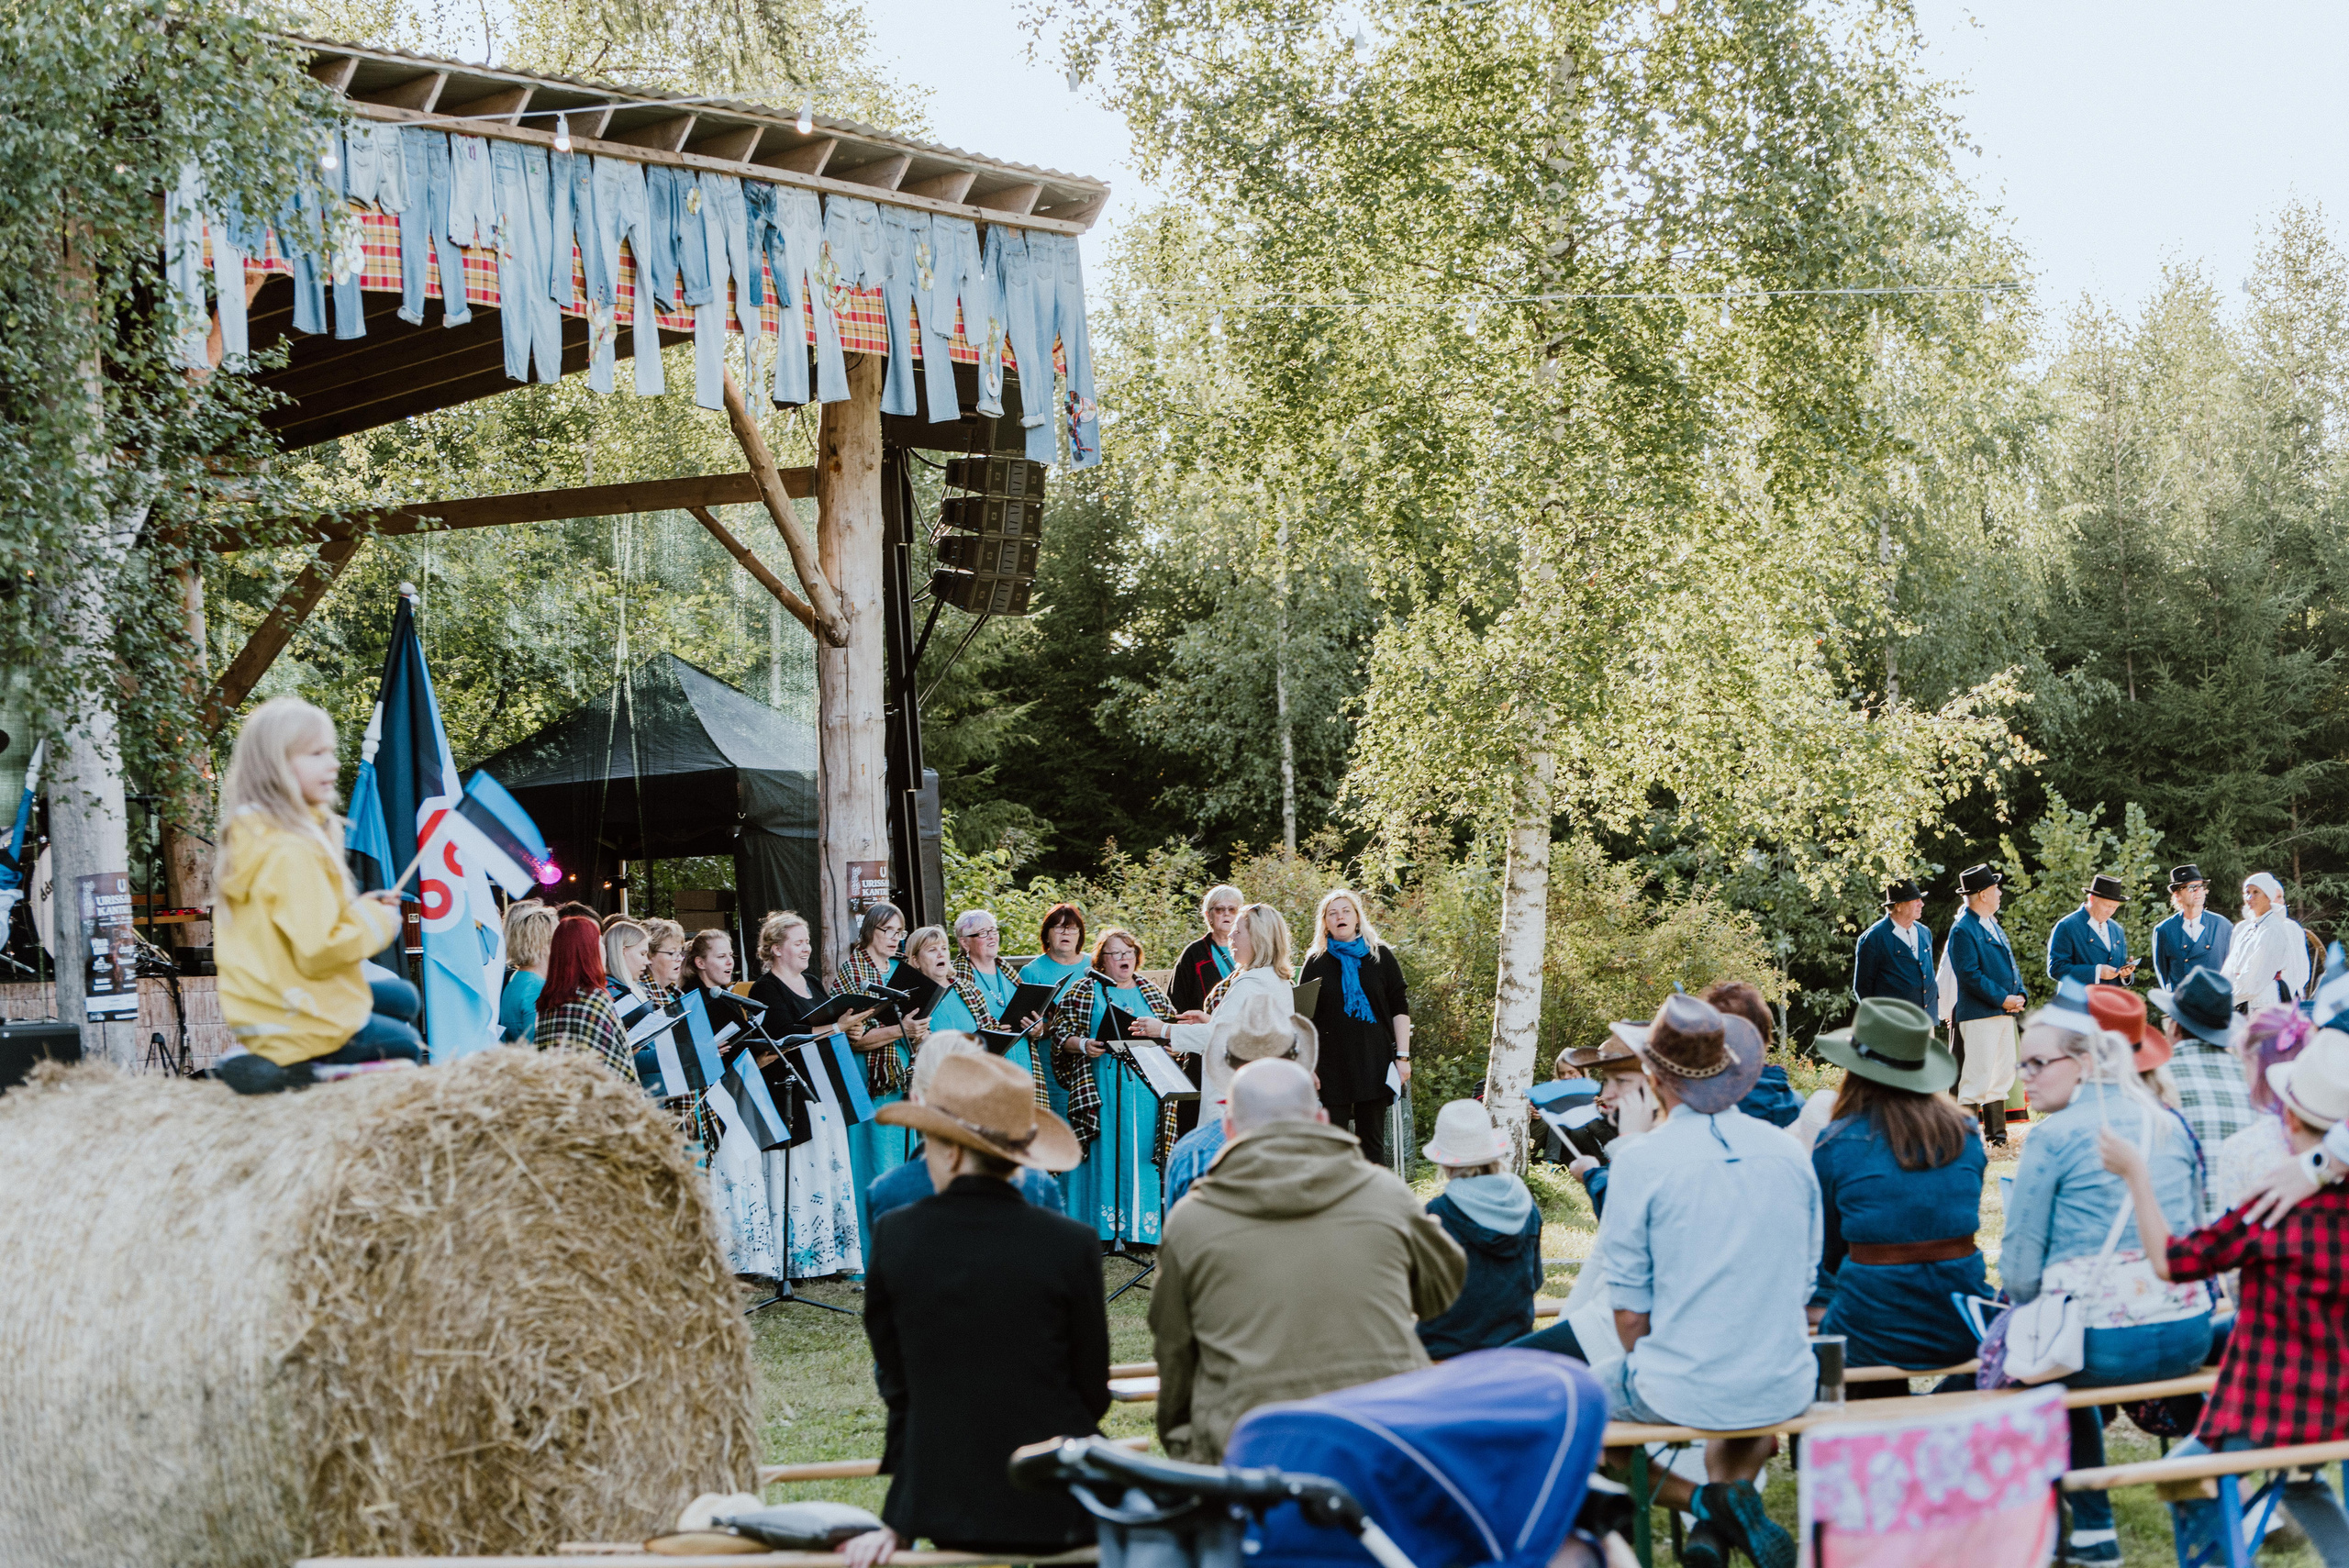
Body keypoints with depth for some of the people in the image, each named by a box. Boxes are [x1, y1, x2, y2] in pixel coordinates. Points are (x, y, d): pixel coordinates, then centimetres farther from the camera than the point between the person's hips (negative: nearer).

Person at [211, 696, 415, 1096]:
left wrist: (360, 908, 5)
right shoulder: (292, 851, -26)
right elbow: (317, 950, -28)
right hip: (301, 1026, -8)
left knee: (402, 998, 26)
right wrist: (375, 921, -13)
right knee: (406, 1047, 13)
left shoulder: (250, 836, 4)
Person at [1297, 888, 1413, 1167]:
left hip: (1374, 1061, 0)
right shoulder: (1316, 962, 8)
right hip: (1332, 1065, 0)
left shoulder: (1381, 956, 7)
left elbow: (1400, 1008, 6)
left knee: (1372, 1139, 3)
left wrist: (1402, 1056, -2)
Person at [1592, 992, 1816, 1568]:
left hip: (1683, 1392, -4)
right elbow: (1803, 1281, 11)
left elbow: (1629, 1310, -8)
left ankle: (1707, 1503, 3)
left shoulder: (1641, 1162, -12)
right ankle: (1734, 1493, 9)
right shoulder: (1790, 1152, 1)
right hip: (1784, 1390, 5)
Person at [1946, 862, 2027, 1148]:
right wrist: (2003, 999, -16)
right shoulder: (1963, 931, -11)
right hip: (1979, 1016, -9)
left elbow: (2010, 964, 21)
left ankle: (1996, 1134, 18)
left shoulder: (1993, 926, 18)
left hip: (2004, 1014, 9)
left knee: (2002, 1076, 11)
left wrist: (2019, 995, 4)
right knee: (1977, 1079, -9)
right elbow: (1970, 975, -17)